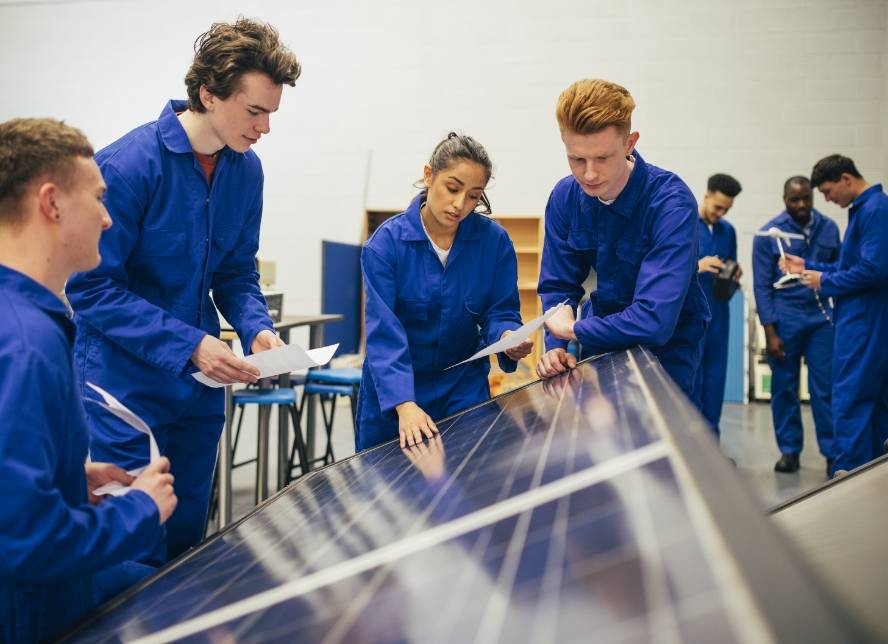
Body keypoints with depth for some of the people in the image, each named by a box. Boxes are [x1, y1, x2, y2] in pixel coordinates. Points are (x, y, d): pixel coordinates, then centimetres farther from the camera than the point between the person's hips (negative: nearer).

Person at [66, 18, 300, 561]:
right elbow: (93, 289, -18)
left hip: (200, 386, 6)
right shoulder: (127, 165, -19)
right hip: (126, 385, -6)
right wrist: (188, 344, -24)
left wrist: (257, 328, -10)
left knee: (187, 541, 17)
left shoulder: (247, 169, 1)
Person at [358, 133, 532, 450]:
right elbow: (384, 332, -23)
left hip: (464, 385, 1)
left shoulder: (494, 240, -11)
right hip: (391, 389, 0)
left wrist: (509, 339, -29)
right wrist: (405, 404, -35)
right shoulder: (386, 242, -17)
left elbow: (500, 312, -4)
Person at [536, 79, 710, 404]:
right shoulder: (564, 198, -8)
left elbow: (655, 320, -33)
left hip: (665, 353, -4)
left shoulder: (671, 203, -26)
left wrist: (573, 329, -20)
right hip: (602, 344, 4)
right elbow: (557, 287, 0)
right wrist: (555, 346, -19)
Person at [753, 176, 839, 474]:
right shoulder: (769, 234, -4)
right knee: (784, 387, 6)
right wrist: (770, 332, -8)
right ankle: (789, 450, 18)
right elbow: (762, 285, -4)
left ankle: (833, 452, 8)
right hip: (785, 318, -1)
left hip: (821, 317, 1)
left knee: (826, 386, 0)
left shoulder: (829, 228, 3)